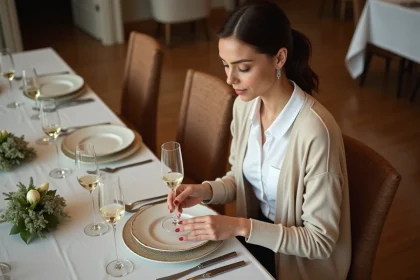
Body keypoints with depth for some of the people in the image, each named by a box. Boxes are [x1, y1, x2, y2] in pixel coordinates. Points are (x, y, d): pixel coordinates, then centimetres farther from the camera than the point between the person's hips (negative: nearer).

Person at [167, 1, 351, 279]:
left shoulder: (315, 131, -30)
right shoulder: (245, 105, -8)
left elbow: (320, 241, -22)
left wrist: (241, 227, -29)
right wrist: (206, 190, -12)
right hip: (257, 231, 6)